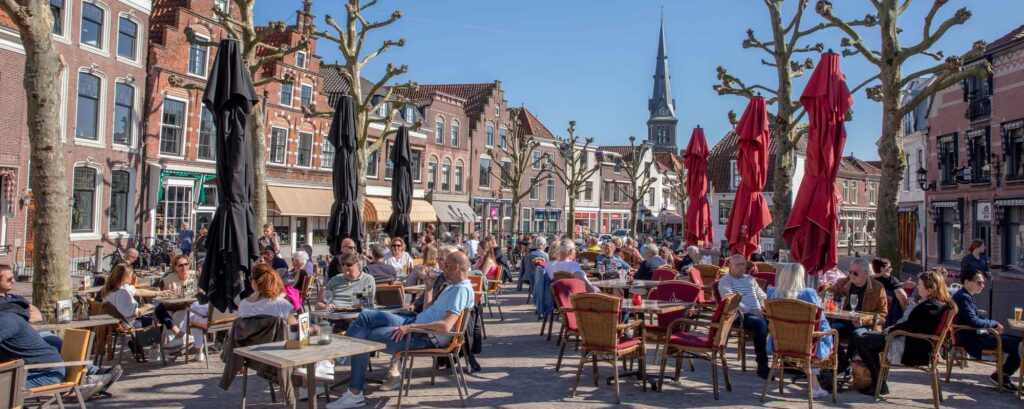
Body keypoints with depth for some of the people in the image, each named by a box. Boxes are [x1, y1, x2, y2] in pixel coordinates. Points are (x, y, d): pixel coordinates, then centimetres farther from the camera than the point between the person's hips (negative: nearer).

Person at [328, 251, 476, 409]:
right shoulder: (454, 286, 17)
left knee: (363, 340, -9)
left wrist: (411, 327, -24)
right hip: (416, 324, 11)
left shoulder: (462, 289, -17)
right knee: (366, 316, 4)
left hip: (426, 337, -11)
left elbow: (445, 326, -29)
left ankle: (355, 393, -2)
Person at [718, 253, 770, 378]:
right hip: (740, 315, -6)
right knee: (761, 324, -36)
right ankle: (762, 366, -31)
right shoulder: (725, 281, 3)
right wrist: (751, 311, -19)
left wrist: (763, 306, 7)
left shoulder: (750, 279, 26)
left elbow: (762, 295, 30)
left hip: (758, 313, 6)